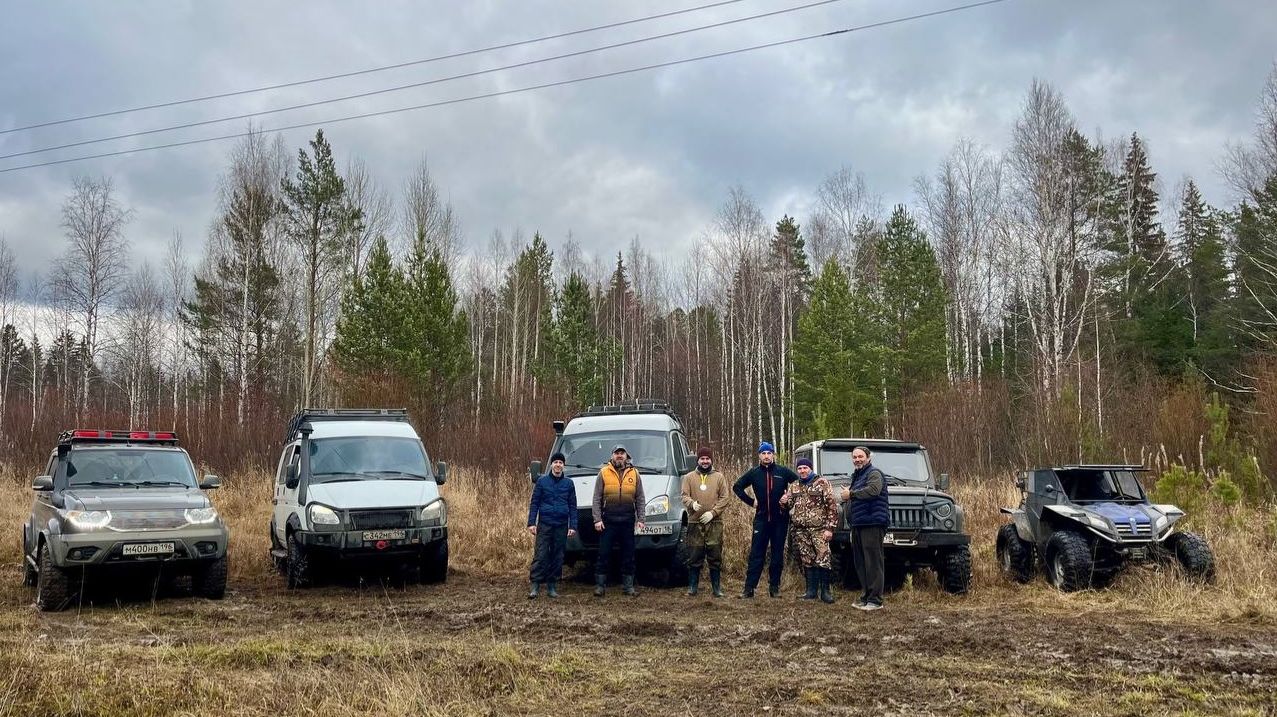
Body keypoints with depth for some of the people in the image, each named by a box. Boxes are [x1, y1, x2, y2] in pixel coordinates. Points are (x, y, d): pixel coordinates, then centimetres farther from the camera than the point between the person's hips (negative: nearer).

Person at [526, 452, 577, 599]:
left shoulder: (568, 483, 7)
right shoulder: (542, 481, 3)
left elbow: (573, 506, 8)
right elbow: (534, 503, 3)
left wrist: (573, 526, -1)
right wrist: (531, 523, -6)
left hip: (562, 526, 2)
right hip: (544, 525, -2)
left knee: (557, 557, 5)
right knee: (540, 555, -8)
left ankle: (552, 586, 13)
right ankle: (535, 585, -6)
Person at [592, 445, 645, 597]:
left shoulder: (634, 473, 9)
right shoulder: (603, 473, 4)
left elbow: (640, 499, 10)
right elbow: (597, 499, 2)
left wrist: (640, 519, 1)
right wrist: (597, 519, -6)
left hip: (628, 521, 2)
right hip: (608, 520, -2)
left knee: (628, 555, 6)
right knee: (604, 554, 0)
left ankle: (628, 586, 14)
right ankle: (600, 585, 6)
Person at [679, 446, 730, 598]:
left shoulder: (719, 477, 8)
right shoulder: (689, 477, 10)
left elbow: (724, 498, 3)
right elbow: (684, 496, 3)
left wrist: (712, 512, -9)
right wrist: (692, 503, -19)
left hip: (714, 523, 0)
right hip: (694, 523, 0)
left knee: (715, 557, 1)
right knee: (694, 557, 2)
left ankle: (717, 588, 9)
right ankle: (692, 587, 11)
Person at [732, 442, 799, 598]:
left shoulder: (783, 472, -1)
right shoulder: (754, 473, 3)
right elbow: (737, 487, 12)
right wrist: (751, 501, 4)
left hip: (780, 519, 0)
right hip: (761, 519, 0)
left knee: (778, 555, 6)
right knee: (756, 555, -1)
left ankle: (774, 587, 15)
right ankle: (749, 588, -1)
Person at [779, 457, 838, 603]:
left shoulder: (822, 483, -2)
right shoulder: (794, 486, 14)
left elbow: (832, 506, -6)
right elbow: (789, 505, 23)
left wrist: (829, 528, -13)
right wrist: (784, 502, -3)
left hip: (819, 529, -5)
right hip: (800, 531, 5)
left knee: (822, 560, -9)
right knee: (807, 562, 8)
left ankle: (825, 591, -2)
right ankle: (811, 591, 14)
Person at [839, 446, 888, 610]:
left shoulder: (874, 473, -6)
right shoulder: (856, 476, 24)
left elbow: (873, 490, -26)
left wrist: (851, 494, -17)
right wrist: (846, 496, 17)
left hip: (872, 523, -10)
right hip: (858, 524, 10)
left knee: (872, 563, -10)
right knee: (860, 562, 12)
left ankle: (875, 600, -10)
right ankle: (867, 596, 20)